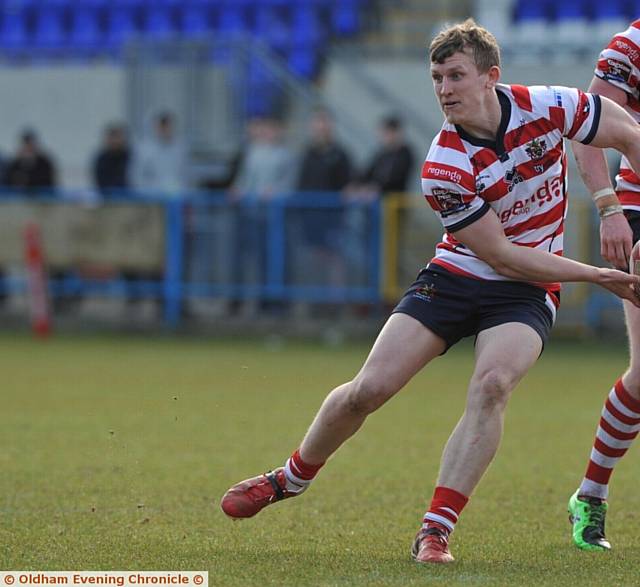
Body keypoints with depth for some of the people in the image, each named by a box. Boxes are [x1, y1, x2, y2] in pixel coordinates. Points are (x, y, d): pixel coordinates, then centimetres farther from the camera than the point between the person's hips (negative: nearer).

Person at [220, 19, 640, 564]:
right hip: (457, 275, 0)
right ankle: (291, 478, 23)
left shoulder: (546, 108, -17)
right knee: (368, 389, -7)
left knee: (491, 384, -28)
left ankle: (436, 531, -22)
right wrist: (596, 275, -15)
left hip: (526, 293, 0)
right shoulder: (443, 168, -21)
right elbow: (500, 255, -18)